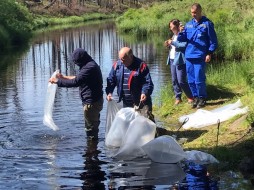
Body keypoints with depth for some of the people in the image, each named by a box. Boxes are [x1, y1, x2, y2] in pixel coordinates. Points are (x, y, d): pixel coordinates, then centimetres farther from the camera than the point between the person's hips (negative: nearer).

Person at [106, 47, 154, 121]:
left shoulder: (141, 65, -13)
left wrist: (145, 93, -33)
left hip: (141, 101, -5)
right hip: (126, 102, 5)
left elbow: (148, 82, -14)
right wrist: (109, 92, -8)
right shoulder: (116, 65, 1)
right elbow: (111, 80, 9)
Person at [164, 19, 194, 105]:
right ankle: (178, 98, 17)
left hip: (180, 61, -9)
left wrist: (173, 42, -18)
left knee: (181, 81, -9)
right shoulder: (174, 35, 18)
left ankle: (190, 97, 6)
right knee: (174, 81, 9)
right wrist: (169, 45, 6)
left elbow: (184, 45, -23)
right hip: (172, 60, 9)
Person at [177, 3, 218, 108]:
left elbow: (213, 40, -3)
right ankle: (196, 98, 22)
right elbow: (182, 39, 11)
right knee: (191, 80, 9)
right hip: (189, 56, 6)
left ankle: (202, 99, 9)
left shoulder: (207, 24, -3)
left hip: (200, 57, -6)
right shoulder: (188, 24, 13)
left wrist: (210, 53, -11)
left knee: (199, 80, -6)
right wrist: (181, 33, -10)